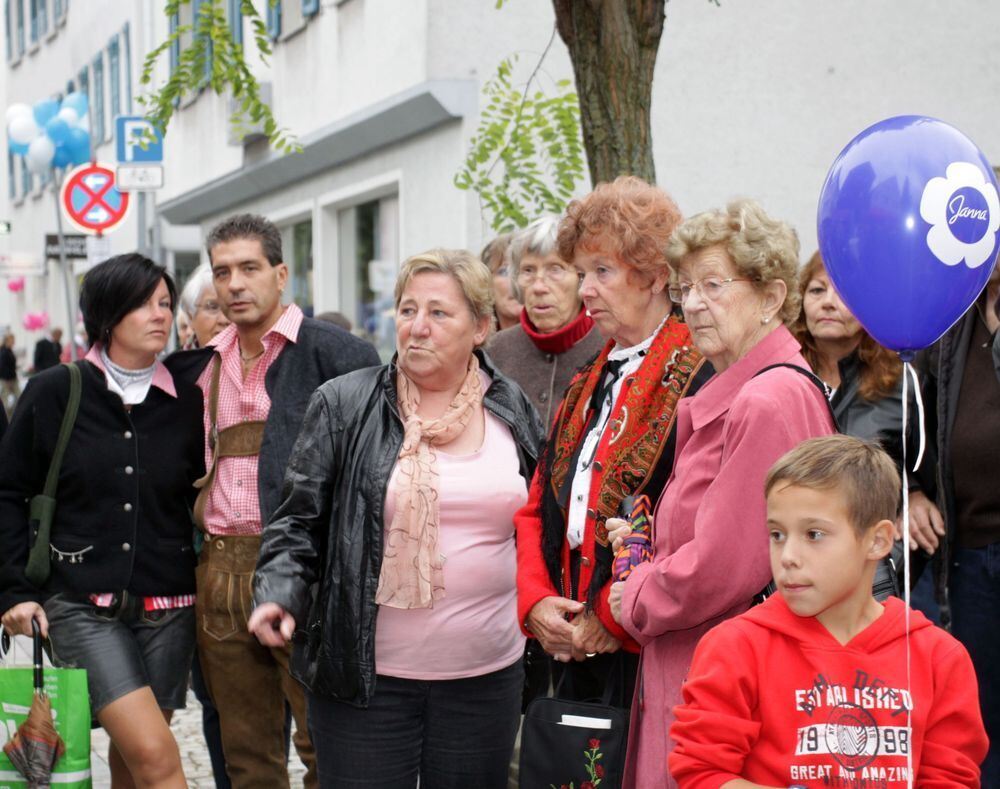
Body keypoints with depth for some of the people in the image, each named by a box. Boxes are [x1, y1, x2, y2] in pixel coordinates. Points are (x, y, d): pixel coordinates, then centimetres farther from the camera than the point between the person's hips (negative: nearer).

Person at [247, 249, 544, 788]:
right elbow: (298, 522, 0)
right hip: (366, 679, -2)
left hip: (487, 679, 2)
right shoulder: (344, 405, -3)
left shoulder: (515, 412, 5)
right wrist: (280, 593, -16)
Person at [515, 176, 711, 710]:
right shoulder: (590, 382, 16)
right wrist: (536, 599, 1)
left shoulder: (698, 382, -12)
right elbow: (539, 506, 17)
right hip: (573, 649, 8)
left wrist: (613, 617, -14)